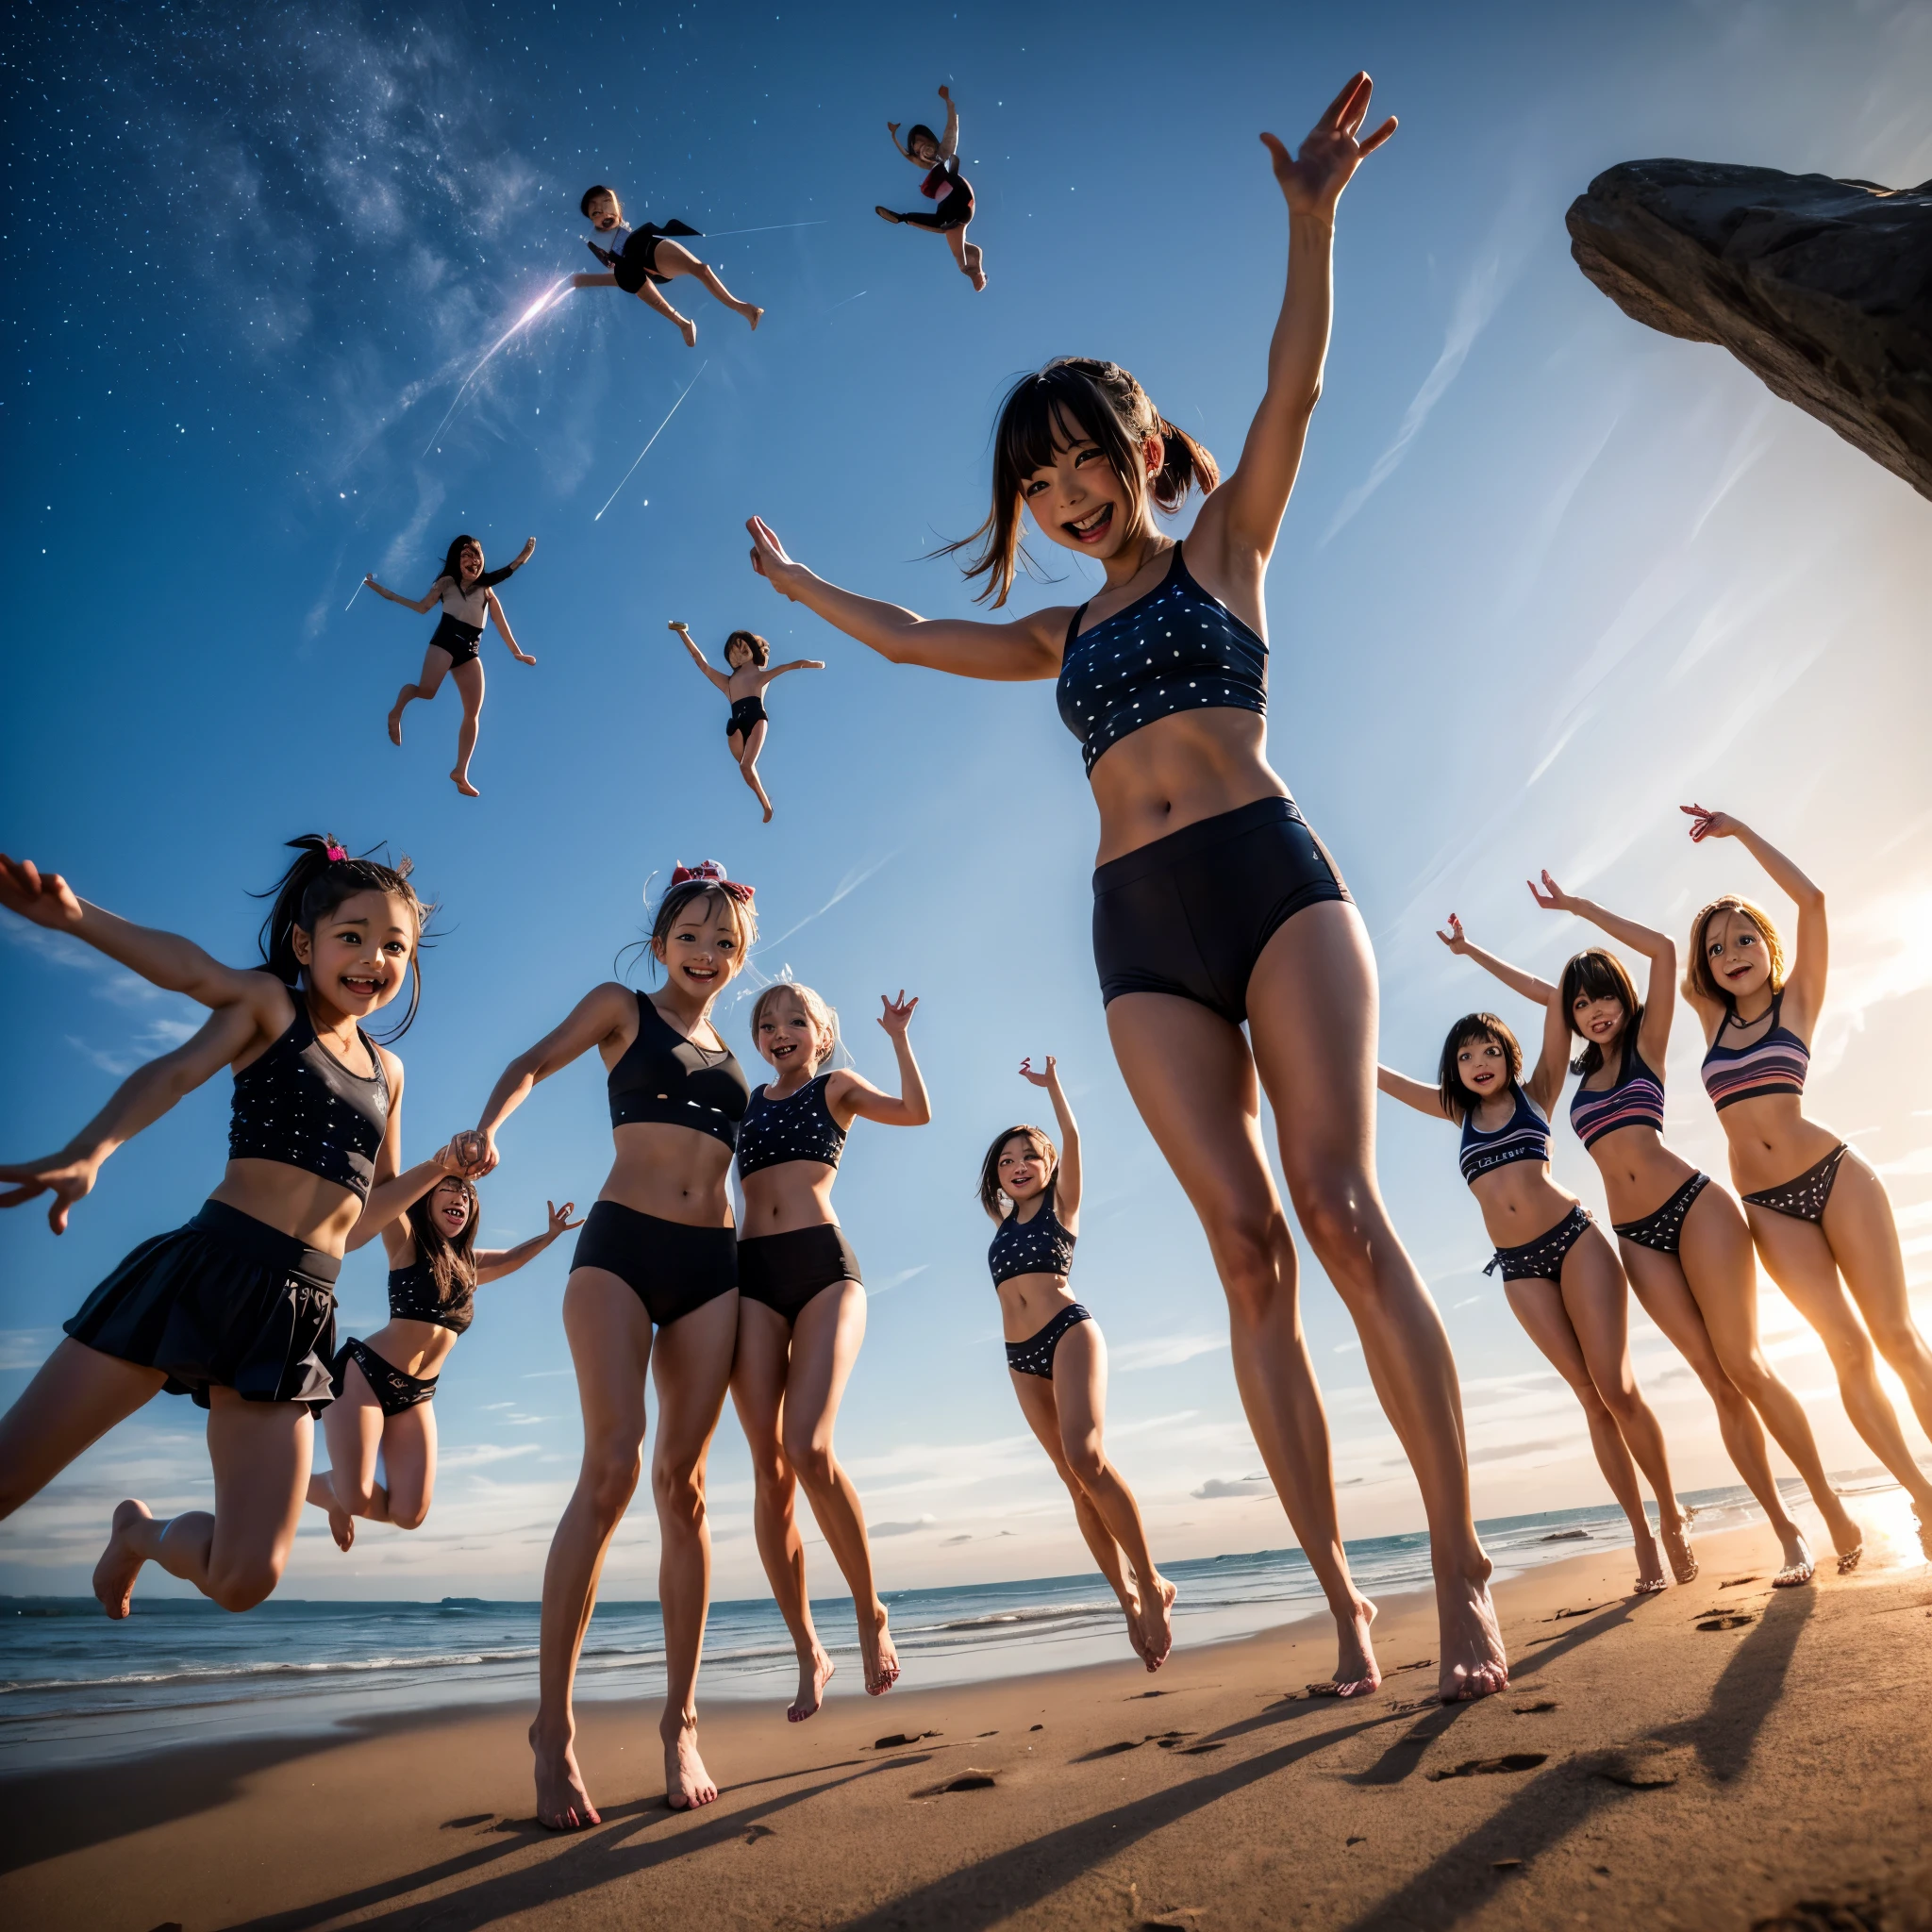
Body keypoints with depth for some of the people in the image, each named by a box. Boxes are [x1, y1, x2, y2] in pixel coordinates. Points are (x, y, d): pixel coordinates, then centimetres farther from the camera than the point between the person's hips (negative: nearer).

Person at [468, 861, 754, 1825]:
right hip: (620, 1246, -3)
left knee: (681, 1483, 2)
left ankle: (679, 1721, 10)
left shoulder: (730, 1057, 21)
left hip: (711, 1264, 4)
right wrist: (487, 1127, -13)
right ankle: (554, 1727, -5)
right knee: (611, 1466, -15)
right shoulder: (623, 1008, 11)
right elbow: (534, 1063, 3)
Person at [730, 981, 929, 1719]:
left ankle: (870, 1611, 3)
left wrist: (899, 1037, -6)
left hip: (824, 1265, -3)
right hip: (752, 1276, 4)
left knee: (809, 1448, -20)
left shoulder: (837, 1086, 13)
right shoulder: (743, 1101, 23)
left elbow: (916, 1112, -2)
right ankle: (809, 1652, 11)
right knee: (769, 1469, -3)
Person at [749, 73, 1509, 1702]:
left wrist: (1312, 218, -12)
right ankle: (1340, 1590, 0)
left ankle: (1460, 1561, -10)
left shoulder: (1224, 543, 15)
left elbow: (1293, 396, 0)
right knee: (1246, 1245, -4)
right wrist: (794, 585, 43)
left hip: (1271, 878, -3)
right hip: (1140, 937, 3)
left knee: (1341, 1208, -16)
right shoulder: (1063, 633, 25)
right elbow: (908, 638, 34)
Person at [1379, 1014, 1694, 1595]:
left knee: (1617, 1389, -7)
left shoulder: (1535, 1093, 8)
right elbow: (1377, 1074, 17)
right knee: (1593, 1400, 2)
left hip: (1575, 1240, -2)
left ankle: (1672, 1516, 11)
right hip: (1520, 1268, 2)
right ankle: (1642, 1539, 8)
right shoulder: (1460, 1113, 15)